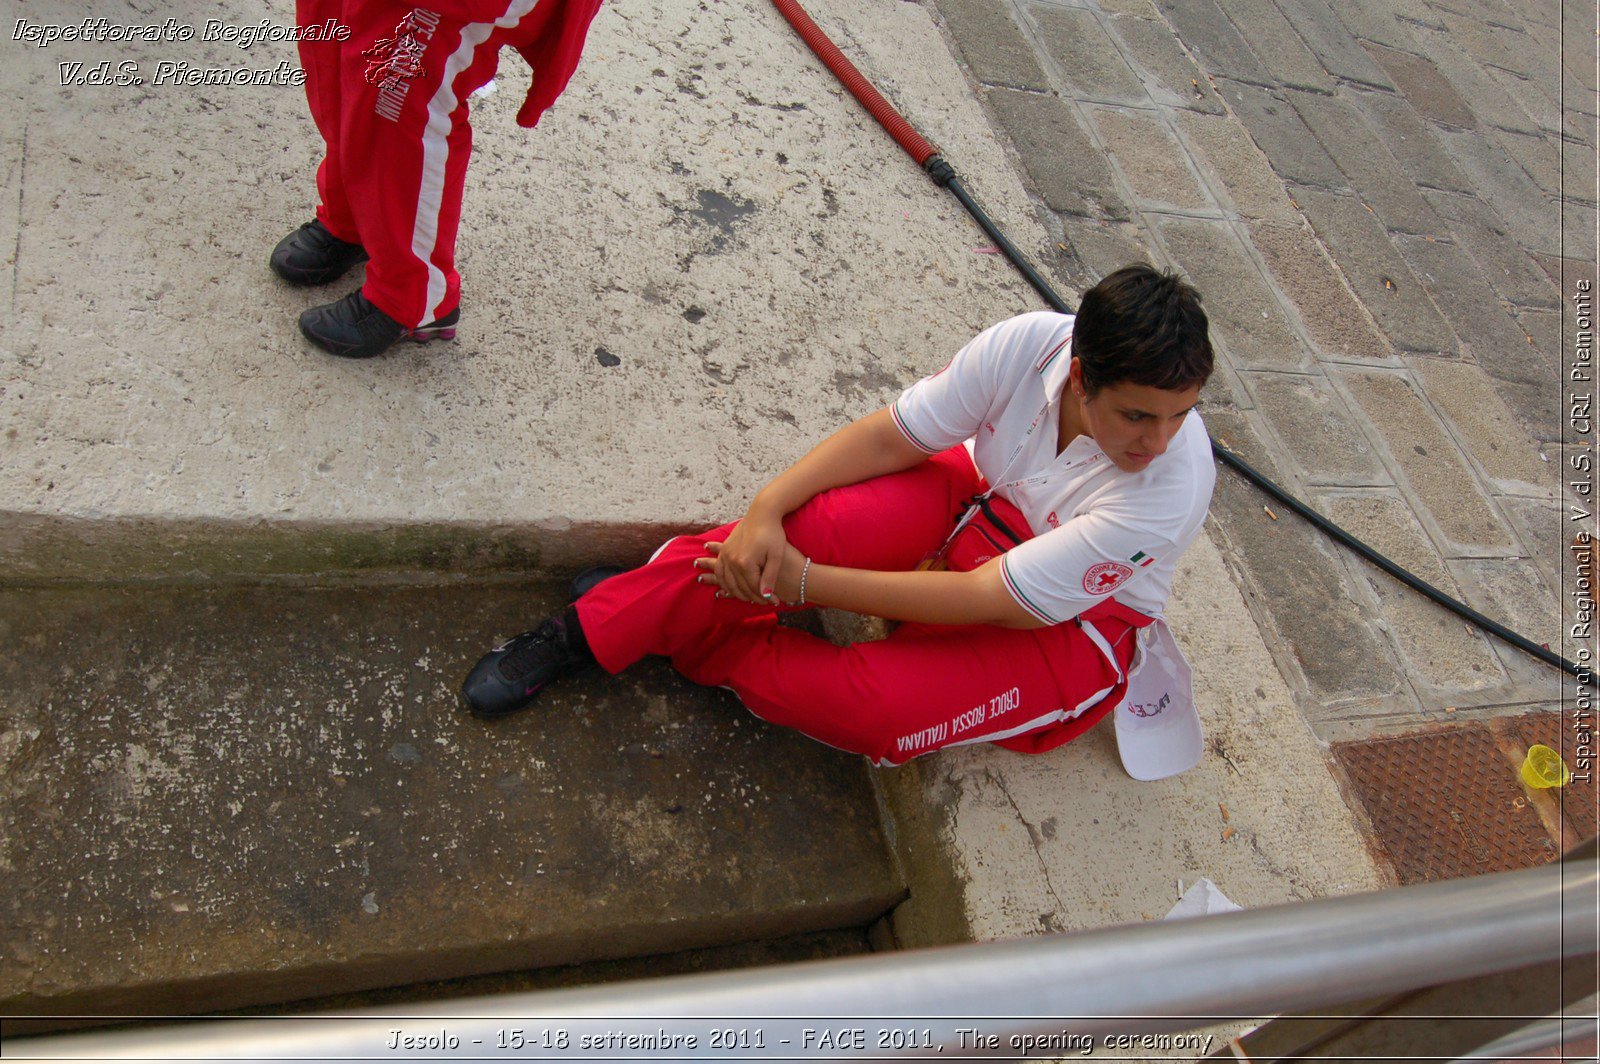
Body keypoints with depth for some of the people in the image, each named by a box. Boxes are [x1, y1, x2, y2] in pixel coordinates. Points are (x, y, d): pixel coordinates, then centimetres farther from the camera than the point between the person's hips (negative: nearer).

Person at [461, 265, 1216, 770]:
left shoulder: (1175, 486, -31)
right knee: (814, 520, -28)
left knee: (875, 705, -30)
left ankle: (703, 642, -4)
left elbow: (985, 599, -30)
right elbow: (889, 437, -14)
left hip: (1074, 625, -2)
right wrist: (765, 511, -29)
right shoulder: (1031, 343, -23)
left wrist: (804, 583, -30)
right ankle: (588, 631, -14)